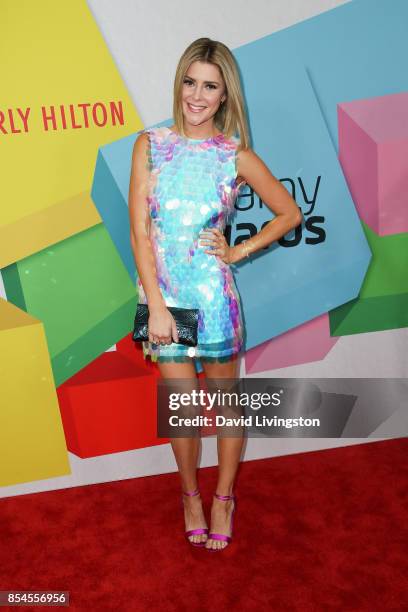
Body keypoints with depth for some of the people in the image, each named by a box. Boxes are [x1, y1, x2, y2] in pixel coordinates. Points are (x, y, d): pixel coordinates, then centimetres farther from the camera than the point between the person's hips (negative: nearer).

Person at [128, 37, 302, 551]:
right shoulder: (151, 144, -1)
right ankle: (190, 495, 38)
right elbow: (139, 232, -5)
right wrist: (157, 307, -11)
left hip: (214, 295, 0)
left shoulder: (237, 157, -2)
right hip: (162, 296, 1)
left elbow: (290, 213, 8)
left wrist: (240, 251, -3)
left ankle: (223, 496, 37)